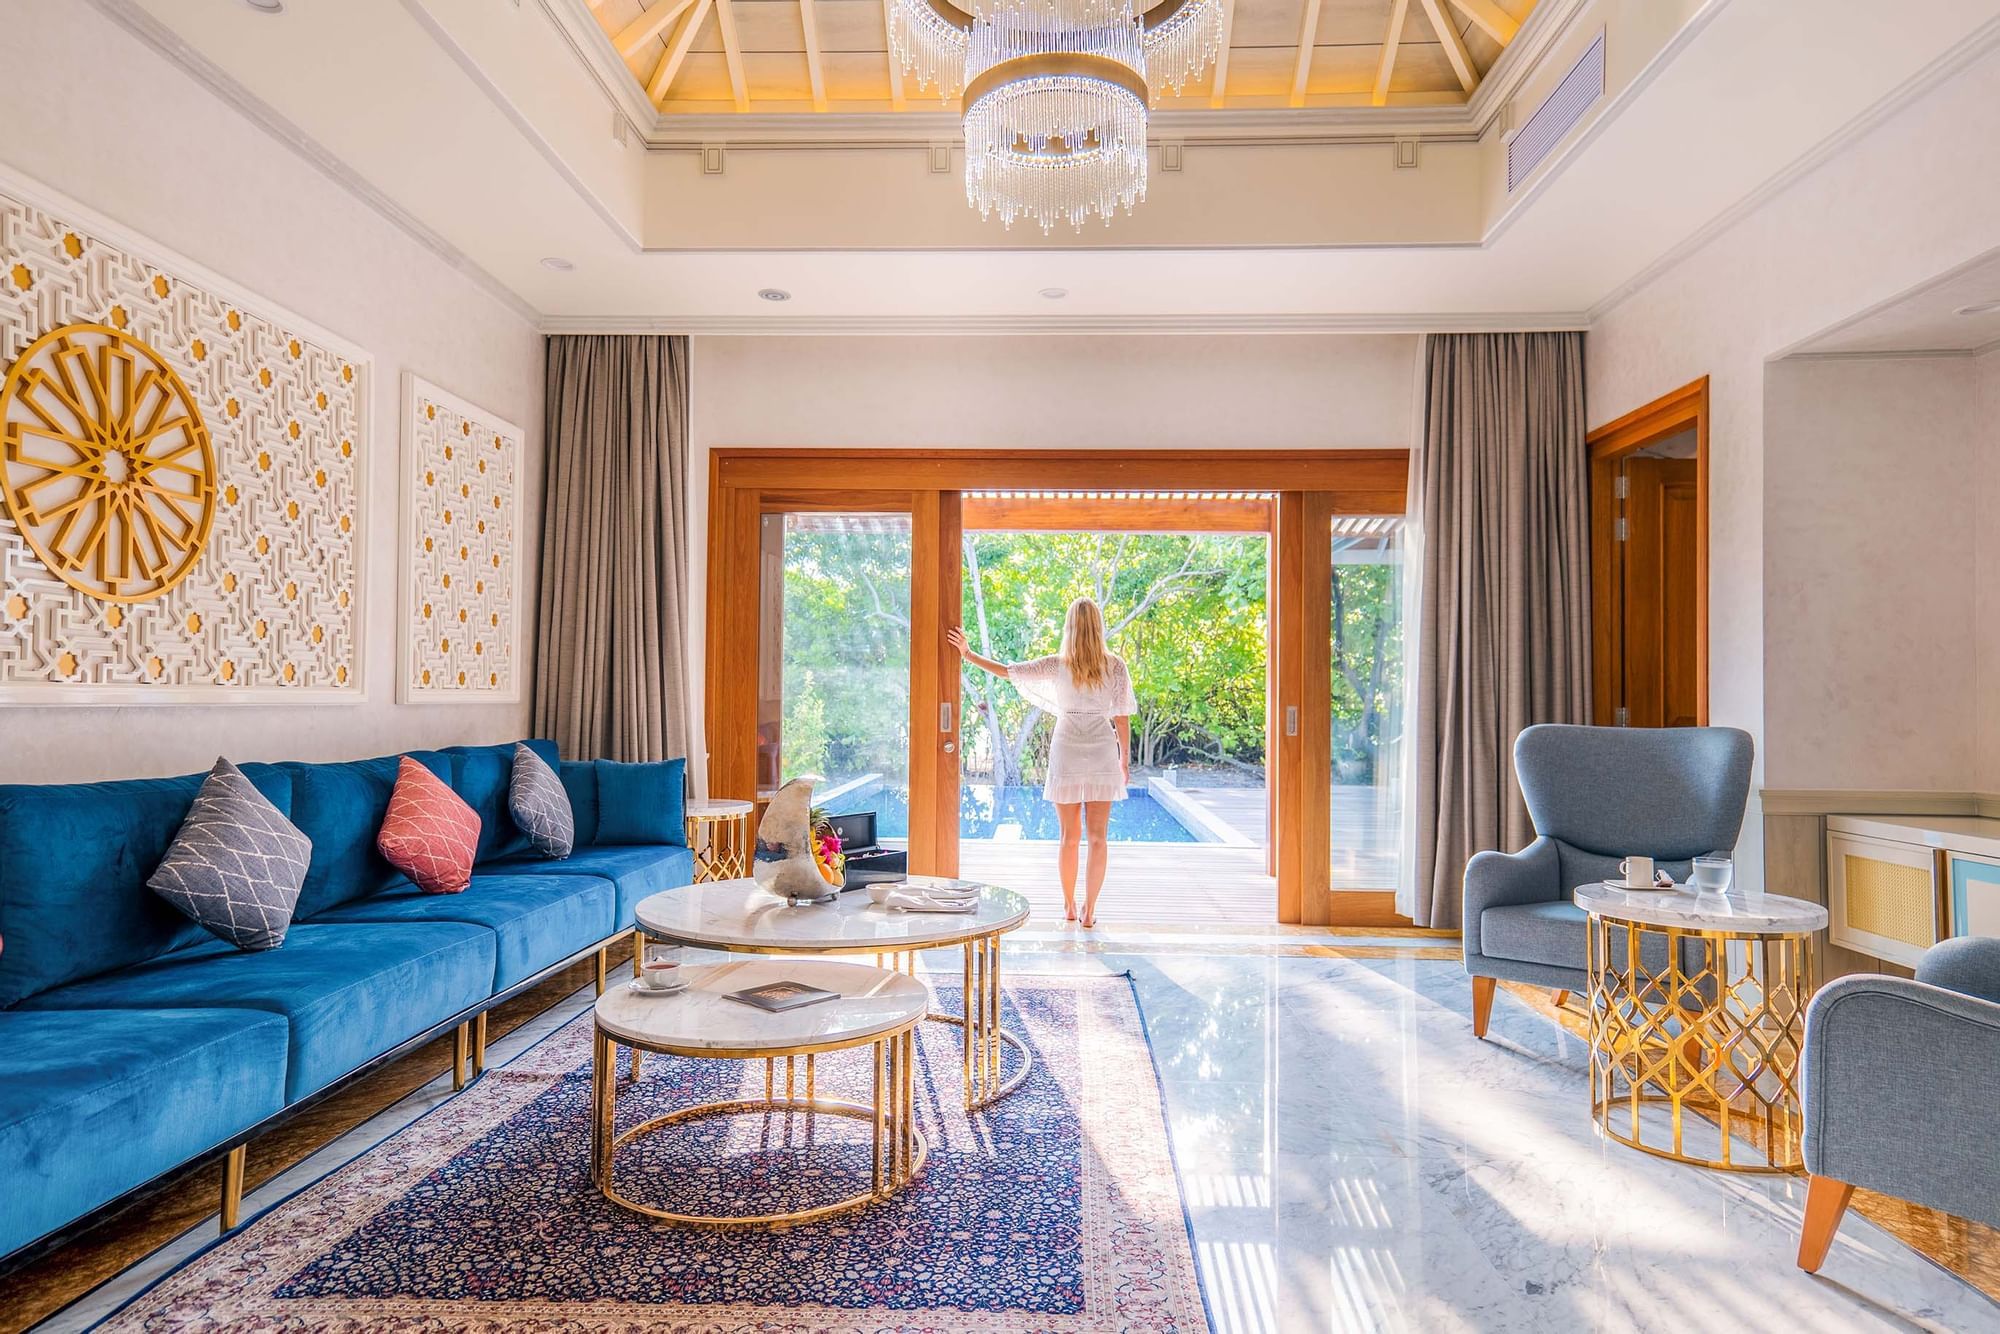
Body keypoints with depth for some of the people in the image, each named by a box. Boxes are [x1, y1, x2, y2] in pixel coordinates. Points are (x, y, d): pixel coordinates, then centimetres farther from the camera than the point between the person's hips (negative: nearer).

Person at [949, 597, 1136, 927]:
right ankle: (1089, 911, 7)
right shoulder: (1115, 667, -3)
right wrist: (1125, 760, 10)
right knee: (1098, 837, 6)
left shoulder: (1057, 665, -4)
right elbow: (1122, 718, 0)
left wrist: (968, 655, 12)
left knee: (1069, 836, 12)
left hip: (1066, 753, 1)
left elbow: (1007, 670, 0)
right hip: (1102, 754, 0)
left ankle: (1069, 906, 22)